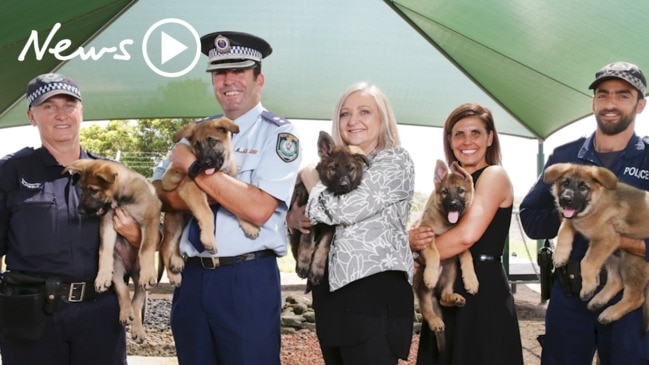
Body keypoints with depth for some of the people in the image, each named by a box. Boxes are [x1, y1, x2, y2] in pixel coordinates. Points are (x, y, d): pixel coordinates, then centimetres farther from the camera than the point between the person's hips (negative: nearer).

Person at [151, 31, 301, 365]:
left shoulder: (278, 134, -5)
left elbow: (258, 208, -18)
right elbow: (158, 194, 3)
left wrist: (194, 167, -14)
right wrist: (215, 193, -15)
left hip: (248, 280, -5)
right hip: (192, 278, 5)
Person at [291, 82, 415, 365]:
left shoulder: (395, 161, -4)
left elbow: (346, 209, -17)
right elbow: (297, 212, 23)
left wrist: (310, 177, 0)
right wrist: (294, 217, -2)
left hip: (375, 288, -8)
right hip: (331, 289, 8)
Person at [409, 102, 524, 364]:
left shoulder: (494, 175, -8)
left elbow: (467, 234, -21)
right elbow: (426, 230, 11)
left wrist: (421, 254, -9)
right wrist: (414, 240, -13)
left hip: (484, 291, -7)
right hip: (446, 293, 8)